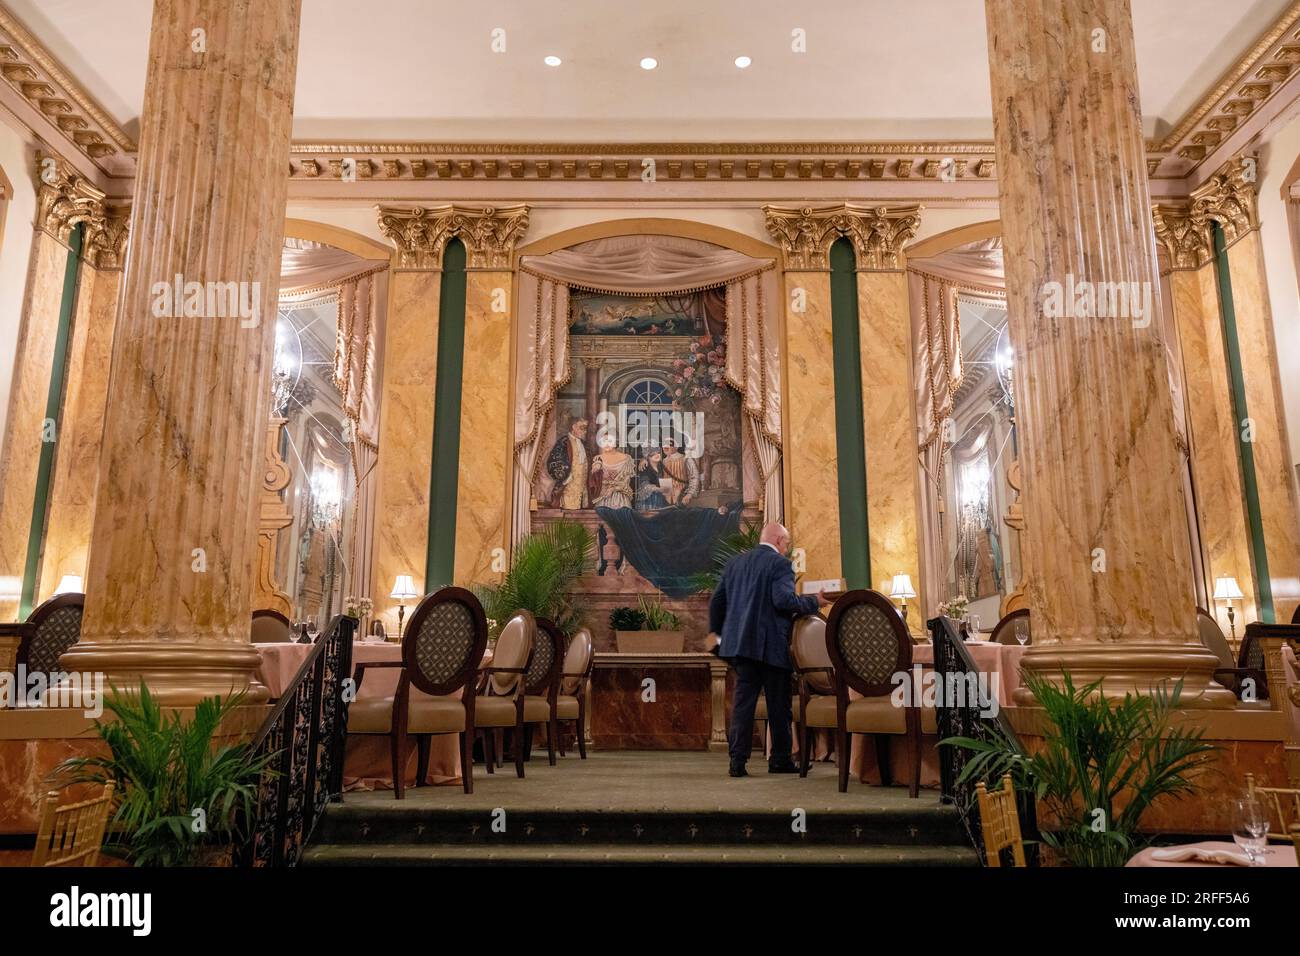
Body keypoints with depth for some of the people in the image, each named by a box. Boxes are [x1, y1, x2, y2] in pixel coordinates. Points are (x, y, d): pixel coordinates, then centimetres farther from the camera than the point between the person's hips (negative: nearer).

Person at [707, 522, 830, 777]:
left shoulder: (735, 562, 13)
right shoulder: (780, 564, -8)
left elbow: (717, 600, 14)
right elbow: (784, 600, -20)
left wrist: (715, 630, 25)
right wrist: (814, 602, -6)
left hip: (739, 641, 6)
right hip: (771, 644, -5)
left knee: (743, 699, 6)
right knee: (778, 703, 7)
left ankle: (737, 760, 1)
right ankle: (780, 759, 16)